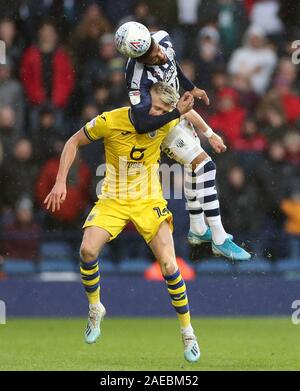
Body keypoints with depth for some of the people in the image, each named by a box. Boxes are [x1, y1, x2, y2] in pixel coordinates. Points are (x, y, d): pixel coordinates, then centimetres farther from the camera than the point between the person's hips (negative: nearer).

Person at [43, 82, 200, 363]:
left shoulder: (166, 124, -12)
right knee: (88, 249, -23)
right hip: (113, 200, 0)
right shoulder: (110, 121, -18)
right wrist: (60, 182, -8)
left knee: (169, 266, -14)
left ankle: (187, 332, 4)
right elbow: (74, 142, -2)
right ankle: (95, 309, 5)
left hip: (149, 202, 0)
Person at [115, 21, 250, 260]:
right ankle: (220, 240, -11)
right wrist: (178, 111, -40)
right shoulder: (139, 79, -40)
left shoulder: (163, 38, -17)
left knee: (195, 167, 19)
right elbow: (141, 124, -47)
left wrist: (191, 88, 21)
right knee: (204, 166, -14)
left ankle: (198, 230, 34)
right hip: (160, 123, -9)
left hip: (175, 111, 9)